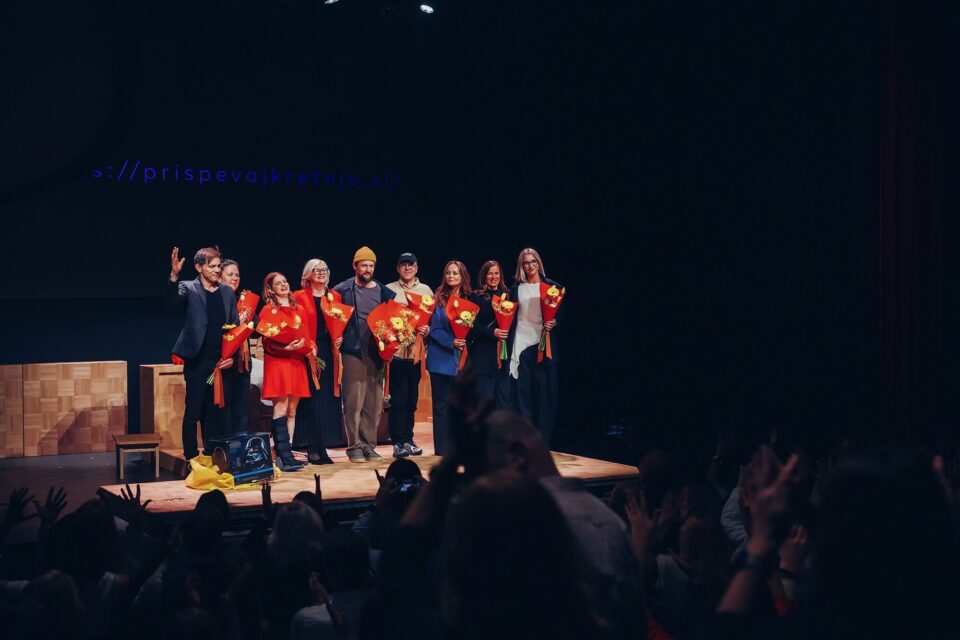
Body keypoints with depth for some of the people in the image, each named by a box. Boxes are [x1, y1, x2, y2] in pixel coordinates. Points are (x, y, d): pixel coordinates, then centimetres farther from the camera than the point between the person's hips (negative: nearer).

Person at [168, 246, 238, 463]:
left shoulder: (227, 292, 12)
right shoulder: (188, 289, 0)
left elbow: (235, 326, 13)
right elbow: (173, 300, -22)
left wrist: (233, 355, 2)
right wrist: (174, 275, -38)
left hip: (220, 362, 4)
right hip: (197, 361, -4)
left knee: (213, 414, 10)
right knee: (192, 413, -1)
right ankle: (191, 460, 5)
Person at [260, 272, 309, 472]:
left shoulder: (298, 309, 16)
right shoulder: (268, 309, 1)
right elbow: (267, 341, -5)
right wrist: (285, 347, -20)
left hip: (296, 362, 5)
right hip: (277, 361, -5)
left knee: (292, 410, 5)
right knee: (281, 408, -10)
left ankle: (286, 453, 10)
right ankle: (285, 457, -11)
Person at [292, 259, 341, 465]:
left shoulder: (335, 297, 15)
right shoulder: (299, 297, 3)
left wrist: (340, 337, -2)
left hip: (329, 351, 4)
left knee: (328, 397, 3)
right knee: (312, 398, -5)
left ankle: (322, 446, 10)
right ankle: (312, 447, 0)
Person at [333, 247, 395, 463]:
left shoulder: (383, 292, 11)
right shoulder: (343, 289, 2)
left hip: (377, 353, 4)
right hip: (353, 353, -4)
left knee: (374, 403, 5)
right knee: (353, 402, -5)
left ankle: (369, 445, 14)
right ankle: (354, 446, 2)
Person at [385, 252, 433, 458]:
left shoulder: (426, 290, 12)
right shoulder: (388, 290, 5)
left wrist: (428, 329, -8)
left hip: (417, 350, 3)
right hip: (396, 349, -3)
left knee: (411, 398, 9)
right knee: (398, 398, -4)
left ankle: (407, 439, 19)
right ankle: (398, 442, 0)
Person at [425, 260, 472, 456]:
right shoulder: (439, 299, 0)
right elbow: (435, 329, -5)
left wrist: (465, 342, -9)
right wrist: (451, 342, -20)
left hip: (462, 358, 2)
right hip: (442, 358, -2)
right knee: (442, 404, 2)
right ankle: (441, 449, 5)